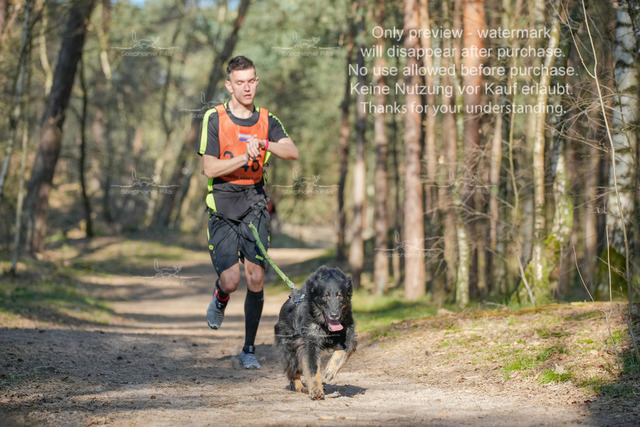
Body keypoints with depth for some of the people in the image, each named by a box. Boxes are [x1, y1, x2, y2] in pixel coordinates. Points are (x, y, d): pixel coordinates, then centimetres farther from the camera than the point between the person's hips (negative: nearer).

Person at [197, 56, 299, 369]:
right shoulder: (214, 119, -2)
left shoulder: (267, 121, 7)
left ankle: (249, 349, 6)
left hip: (254, 205, 2)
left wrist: (264, 144, -25)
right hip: (222, 207, -2)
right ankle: (220, 300, 28)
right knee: (230, 281, -11)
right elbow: (210, 168, -8)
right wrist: (245, 157, -20)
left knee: (256, 279, -6)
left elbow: (293, 152, -8)